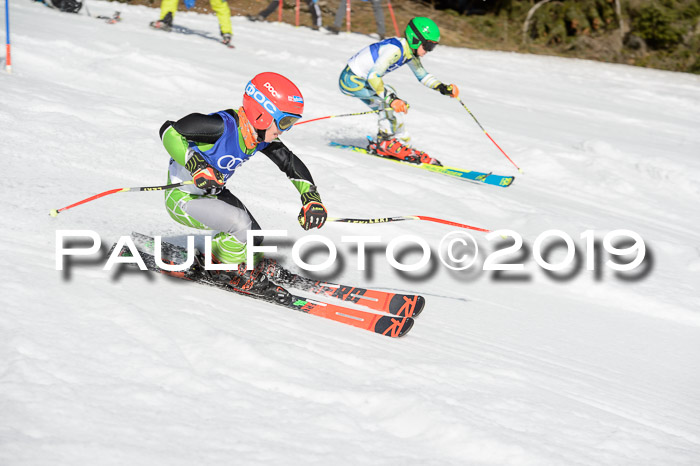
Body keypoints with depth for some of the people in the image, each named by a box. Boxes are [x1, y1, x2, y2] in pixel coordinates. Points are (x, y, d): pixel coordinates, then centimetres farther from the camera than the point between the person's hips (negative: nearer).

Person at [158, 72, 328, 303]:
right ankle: (229, 269, 2)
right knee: (240, 223, -26)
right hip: (183, 198, -8)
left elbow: (291, 163, 4)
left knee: (252, 237, -1)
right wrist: (196, 166, -38)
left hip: (213, 193, 8)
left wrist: (311, 198, -9)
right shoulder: (222, 126, -31)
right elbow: (169, 131, -28)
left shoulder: (263, 137, -7)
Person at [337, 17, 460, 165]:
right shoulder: (395, 50, -27)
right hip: (351, 79, -10)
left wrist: (442, 87, 1)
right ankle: (387, 143, -13)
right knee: (390, 104, -23)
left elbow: (422, 75, 16)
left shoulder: (411, 52, 2)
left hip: (361, 81, 10)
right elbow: (373, 76, -33)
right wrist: (391, 99, -38)